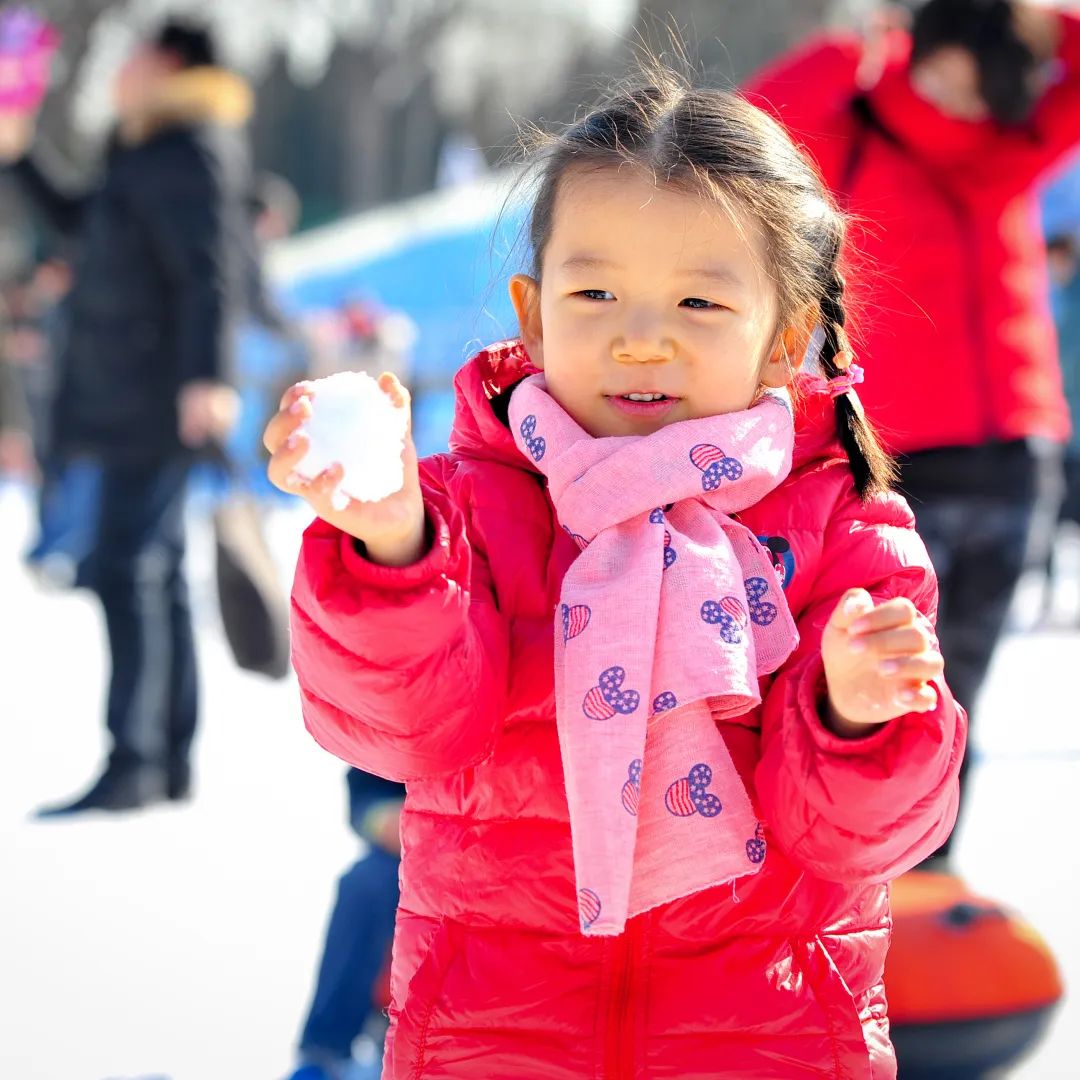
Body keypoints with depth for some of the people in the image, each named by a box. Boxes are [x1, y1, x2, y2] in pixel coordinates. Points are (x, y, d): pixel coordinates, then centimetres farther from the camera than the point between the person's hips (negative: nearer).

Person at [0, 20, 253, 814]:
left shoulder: (192, 153, -10)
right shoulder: (148, 155, 20)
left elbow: (211, 271, -21)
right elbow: (80, 223, 36)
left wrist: (207, 376, -31)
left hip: (154, 402, -10)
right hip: (128, 400, 10)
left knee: (133, 571, -14)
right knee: (153, 575, 12)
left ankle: (136, 764, -16)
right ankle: (172, 762, 17)